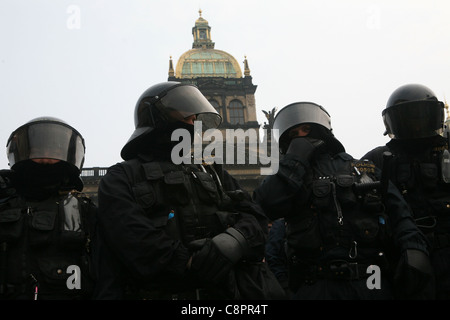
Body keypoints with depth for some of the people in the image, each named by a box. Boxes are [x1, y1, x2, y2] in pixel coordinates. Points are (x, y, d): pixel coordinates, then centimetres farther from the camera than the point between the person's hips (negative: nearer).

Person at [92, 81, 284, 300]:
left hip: (221, 292, 5)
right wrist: (191, 264, -17)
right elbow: (130, 234, -7)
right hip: (155, 292, -4)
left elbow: (254, 218, 13)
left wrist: (229, 243, -10)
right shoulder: (121, 178, 11)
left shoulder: (213, 174, 26)